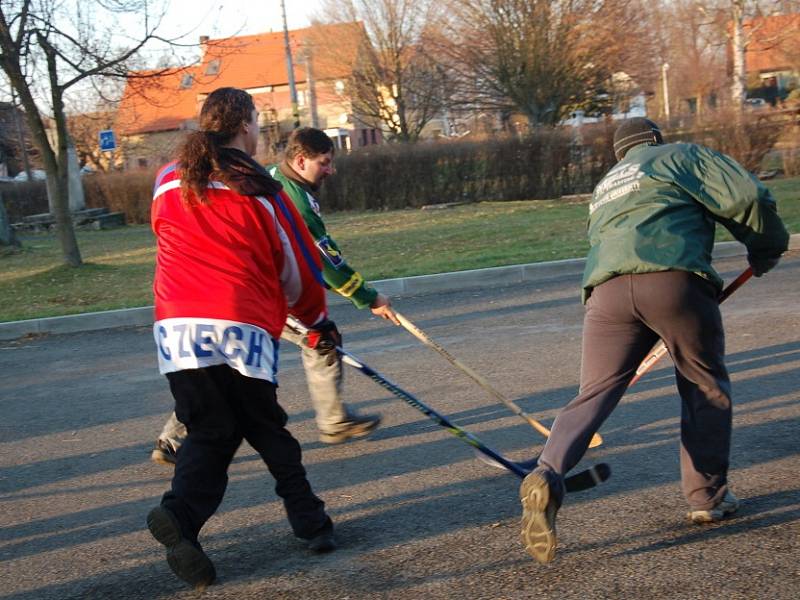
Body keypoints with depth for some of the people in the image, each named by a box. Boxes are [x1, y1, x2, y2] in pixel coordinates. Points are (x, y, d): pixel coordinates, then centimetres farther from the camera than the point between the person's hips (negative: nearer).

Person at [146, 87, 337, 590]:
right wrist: (317, 319, 25)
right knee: (264, 426, 14)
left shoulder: (168, 182, 12)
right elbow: (297, 266, 7)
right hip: (243, 327, -3)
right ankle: (309, 520, 20)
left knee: (209, 432, 11)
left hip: (177, 327, 3)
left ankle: (181, 514, -13)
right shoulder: (258, 189, 0)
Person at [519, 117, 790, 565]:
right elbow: (746, 197, 6)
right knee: (707, 388, 15)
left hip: (607, 289, 4)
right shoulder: (682, 156, 19)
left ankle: (548, 476, -22)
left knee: (595, 394, 2)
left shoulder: (605, 187, 37)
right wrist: (767, 248, 23)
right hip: (674, 280, -4)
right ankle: (708, 497, 19)